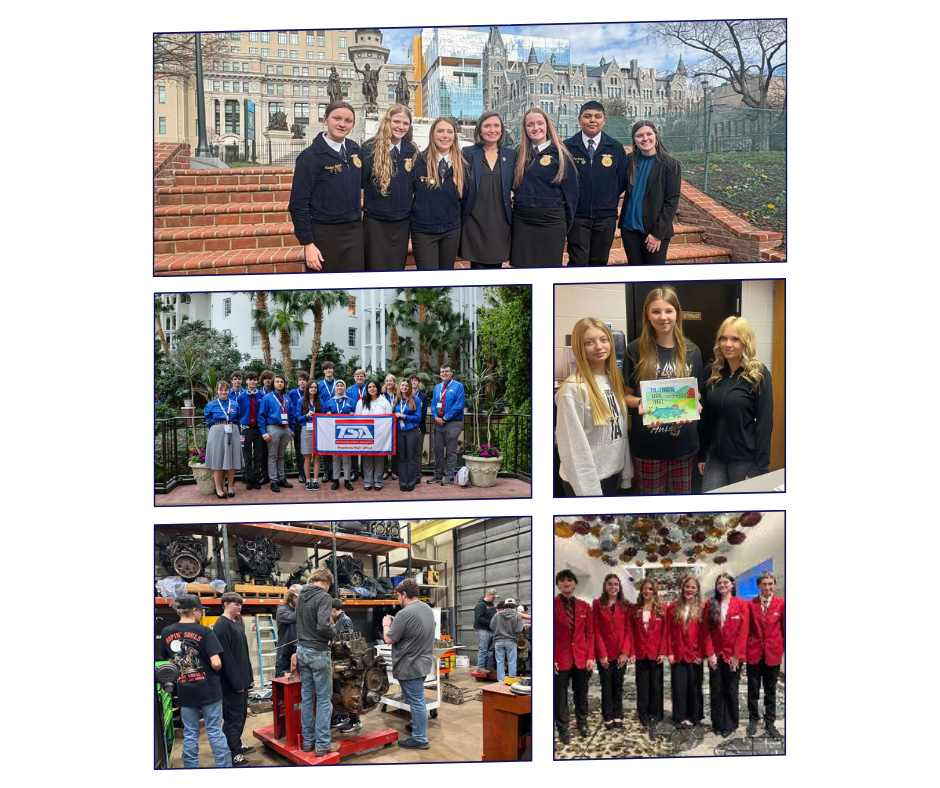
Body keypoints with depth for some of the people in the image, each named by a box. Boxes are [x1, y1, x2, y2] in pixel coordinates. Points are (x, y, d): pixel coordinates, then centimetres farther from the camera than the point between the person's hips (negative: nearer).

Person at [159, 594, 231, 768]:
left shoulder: (166, 633, 1)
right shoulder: (205, 632, -13)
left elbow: (170, 661, 13)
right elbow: (216, 663, -17)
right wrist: (213, 672, 4)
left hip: (184, 691, 3)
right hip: (208, 689, -3)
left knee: (190, 734, 11)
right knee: (215, 732, 5)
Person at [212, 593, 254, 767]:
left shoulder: (237, 623, 13)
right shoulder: (221, 626, -16)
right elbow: (226, 657, -20)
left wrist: (248, 677, 16)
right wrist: (237, 682, -19)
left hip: (241, 680, 10)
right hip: (231, 682, -10)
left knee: (241, 714, 18)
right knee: (233, 717, -4)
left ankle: (237, 745, 31)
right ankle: (232, 754, 3)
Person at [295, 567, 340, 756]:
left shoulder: (301, 596, 9)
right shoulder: (323, 597, -15)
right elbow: (323, 626, -25)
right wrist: (334, 632, -6)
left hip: (302, 650, 7)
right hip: (318, 652, -7)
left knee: (307, 697, 13)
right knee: (324, 699, 1)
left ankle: (308, 741, 20)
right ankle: (322, 745, 4)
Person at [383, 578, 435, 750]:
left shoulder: (405, 614, -22)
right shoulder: (427, 609, 7)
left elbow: (389, 639, -16)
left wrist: (386, 625, 2)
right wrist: (395, 623, 10)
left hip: (410, 666, -9)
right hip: (423, 662, 9)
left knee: (416, 701, -2)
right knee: (417, 700, 23)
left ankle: (420, 739, 6)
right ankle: (417, 727, 36)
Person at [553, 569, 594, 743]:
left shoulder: (584, 607, 7)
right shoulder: (553, 606, -5)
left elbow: (589, 634, 9)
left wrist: (590, 657, 1)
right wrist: (551, 660, -11)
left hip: (581, 659, 3)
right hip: (560, 660, -3)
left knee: (581, 695, 14)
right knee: (560, 698, 4)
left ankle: (582, 724, 31)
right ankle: (562, 729, 16)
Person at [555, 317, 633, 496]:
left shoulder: (615, 380, 5)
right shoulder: (573, 389, -18)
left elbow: (622, 428, 11)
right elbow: (573, 445, -18)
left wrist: (627, 472, 9)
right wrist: (588, 490, -19)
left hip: (614, 471, 7)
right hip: (587, 479, -7)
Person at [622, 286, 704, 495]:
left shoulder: (692, 351, 3)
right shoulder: (635, 350, -5)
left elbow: (696, 392, 13)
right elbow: (626, 395, 2)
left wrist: (694, 404, -10)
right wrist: (640, 403, -20)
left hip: (683, 442, 2)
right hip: (647, 445, -2)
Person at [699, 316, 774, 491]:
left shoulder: (759, 375, -10)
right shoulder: (712, 372, 4)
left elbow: (764, 424, -12)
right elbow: (705, 417, 9)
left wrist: (759, 468, -15)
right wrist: (702, 454, 8)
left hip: (745, 459, -4)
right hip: (715, 456, 4)